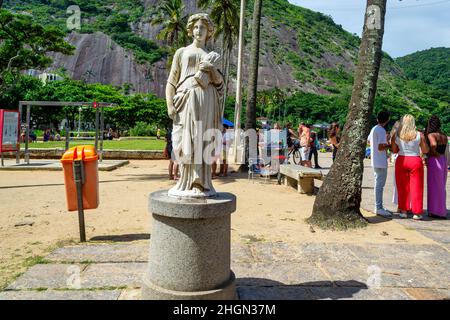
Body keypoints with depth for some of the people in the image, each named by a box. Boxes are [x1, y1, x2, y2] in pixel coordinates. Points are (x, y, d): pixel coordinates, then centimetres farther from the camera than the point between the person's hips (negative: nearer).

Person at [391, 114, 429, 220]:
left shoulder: (396, 135, -2)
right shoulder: (419, 135, -6)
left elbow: (394, 150, 4)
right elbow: (425, 151, 2)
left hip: (401, 161, 2)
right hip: (415, 161, -2)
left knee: (402, 187, 11)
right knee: (416, 187, 6)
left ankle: (403, 211, 13)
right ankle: (416, 213, 8)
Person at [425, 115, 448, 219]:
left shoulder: (431, 135, -13)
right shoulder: (444, 136, 10)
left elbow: (433, 145, -32)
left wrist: (433, 153, -13)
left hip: (434, 160, -8)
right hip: (443, 160, 8)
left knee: (434, 186, 2)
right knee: (441, 187, 16)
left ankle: (436, 211, 8)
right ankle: (442, 210, 25)